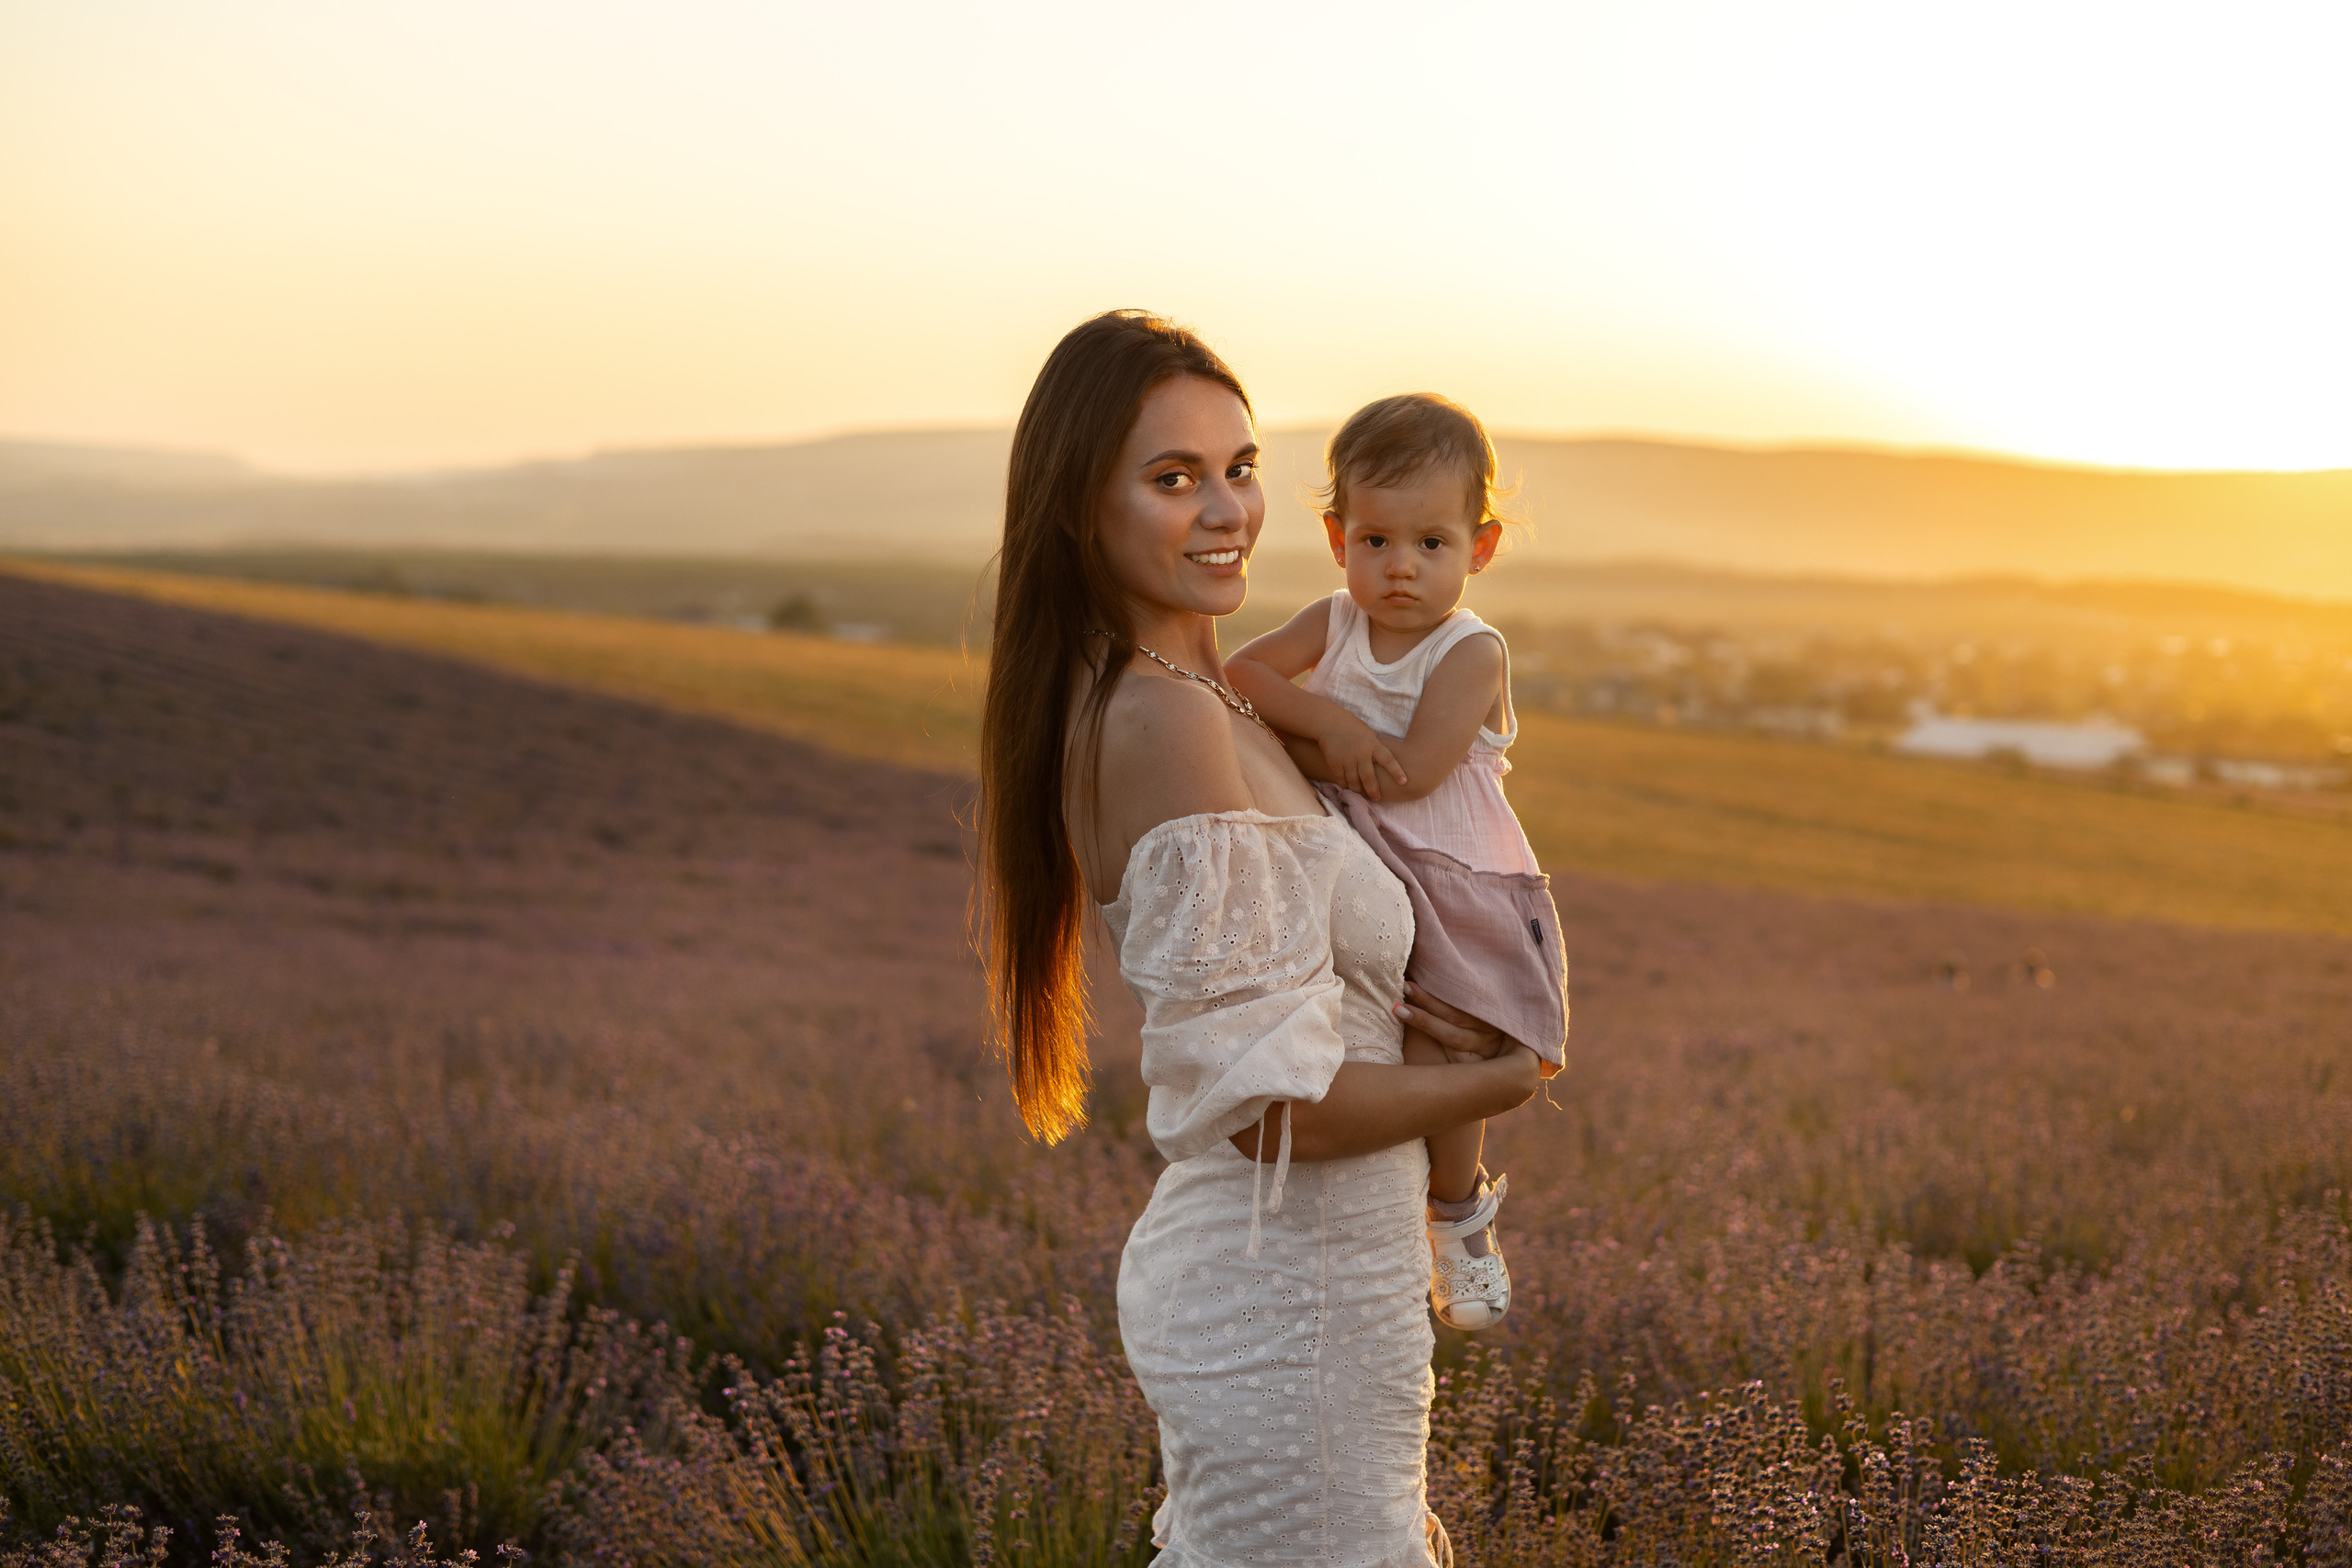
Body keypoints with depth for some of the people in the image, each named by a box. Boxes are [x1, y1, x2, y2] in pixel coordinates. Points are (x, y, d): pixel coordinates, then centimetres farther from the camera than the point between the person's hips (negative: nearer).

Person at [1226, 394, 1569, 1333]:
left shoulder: (1471, 654, -14)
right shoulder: (1334, 623, 3)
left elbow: (1412, 772, -23)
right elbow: (1241, 675, -7)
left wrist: (1310, 749, -14)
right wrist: (1328, 719, -21)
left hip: (1451, 887, -5)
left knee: (1433, 1063, -15)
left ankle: (1460, 1211, 14)